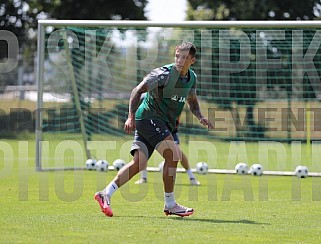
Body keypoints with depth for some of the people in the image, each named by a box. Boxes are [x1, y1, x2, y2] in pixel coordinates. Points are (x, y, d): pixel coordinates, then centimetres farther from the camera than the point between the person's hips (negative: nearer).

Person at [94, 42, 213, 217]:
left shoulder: (192, 78, 10)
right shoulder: (164, 74, -14)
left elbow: (191, 100, 28)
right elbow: (137, 91, -16)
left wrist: (200, 117, 10)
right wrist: (131, 116, -23)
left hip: (164, 124, 8)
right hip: (149, 116, -8)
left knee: (138, 163, -3)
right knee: (173, 155, -17)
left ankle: (106, 194, -1)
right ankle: (170, 205, -7)